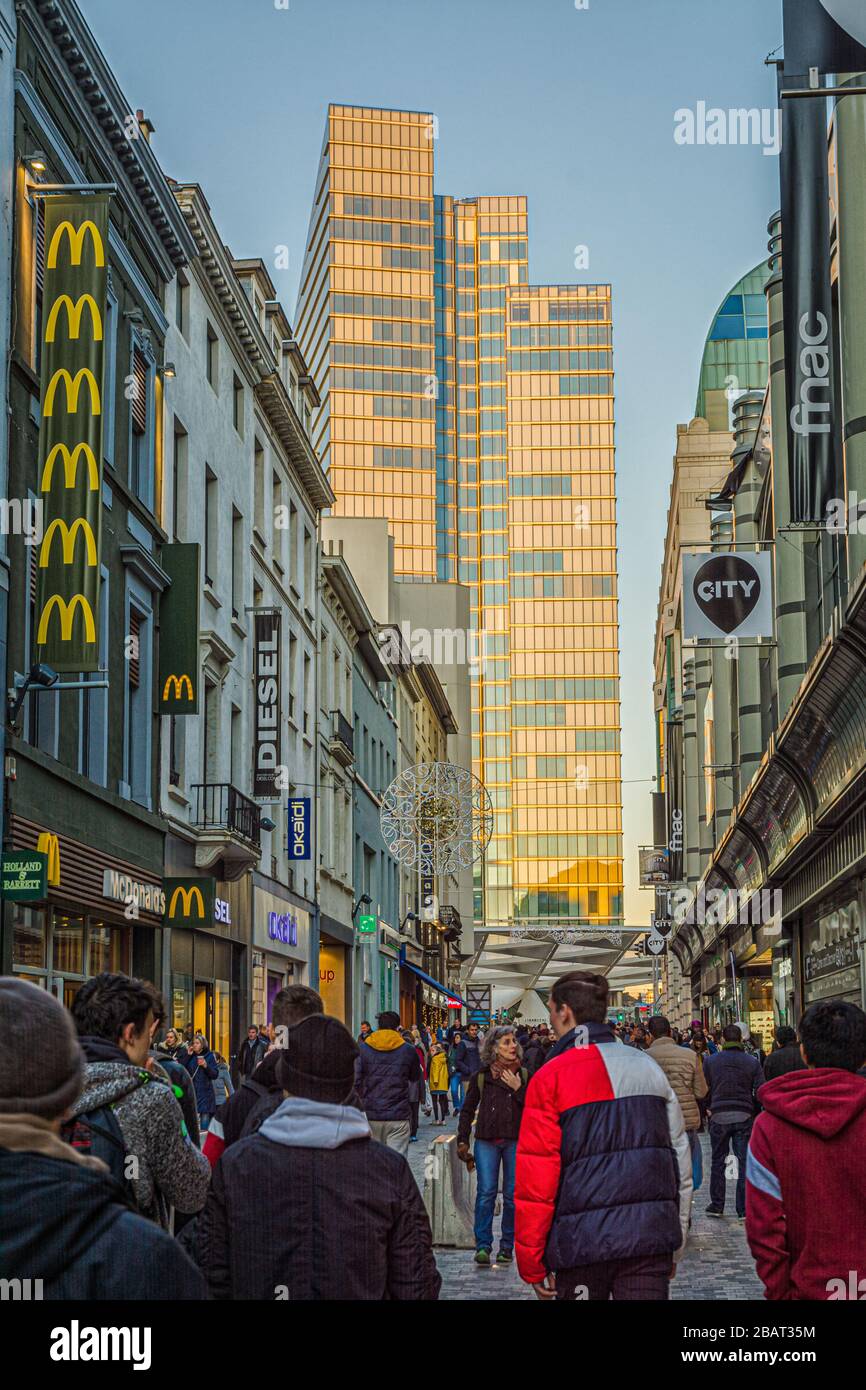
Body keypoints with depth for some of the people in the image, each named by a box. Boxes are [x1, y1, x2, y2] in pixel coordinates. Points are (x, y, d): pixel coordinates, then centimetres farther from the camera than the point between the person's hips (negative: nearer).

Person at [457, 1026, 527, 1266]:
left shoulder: (524, 1075, 6)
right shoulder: (481, 1076, 5)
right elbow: (468, 1109, 11)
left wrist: (518, 1089, -10)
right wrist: (462, 1140, 6)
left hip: (515, 1141, 1)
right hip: (486, 1140, -1)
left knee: (512, 1194, 3)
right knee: (486, 1192, -8)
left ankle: (507, 1247, 12)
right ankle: (483, 1245, -4)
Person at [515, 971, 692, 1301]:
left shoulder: (550, 1078, -5)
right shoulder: (648, 1067, 11)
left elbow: (534, 1180, -8)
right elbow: (680, 1158, 13)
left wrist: (531, 1265, -1)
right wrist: (675, 1246, 20)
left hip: (583, 1241, -4)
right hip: (650, 1237, 4)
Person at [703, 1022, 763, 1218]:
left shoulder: (710, 1061, -1)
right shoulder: (752, 1062, -2)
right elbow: (760, 1091, -3)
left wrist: (708, 1109, 18)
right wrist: (754, 1112, 10)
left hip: (719, 1116, 0)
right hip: (744, 1117, 0)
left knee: (717, 1162, 12)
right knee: (745, 1162, 4)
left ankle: (717, 1205, 15)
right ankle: (744, 1209, 2)